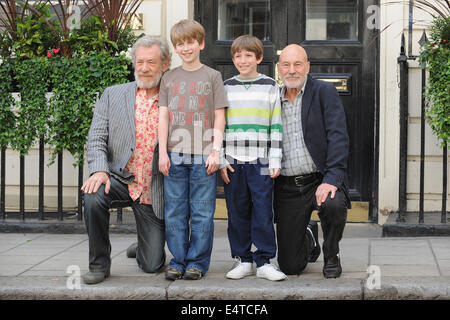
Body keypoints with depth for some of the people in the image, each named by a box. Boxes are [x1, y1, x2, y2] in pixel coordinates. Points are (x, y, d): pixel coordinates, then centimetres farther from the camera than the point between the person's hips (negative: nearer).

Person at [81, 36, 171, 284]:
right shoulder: (113, 95, 2)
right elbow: (96, 139, -3)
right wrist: (99, 170, -21)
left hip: (153, 191, 0)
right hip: (120, 177, 1)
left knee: (152, 265, -1)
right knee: (94, 196, -34)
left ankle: (143, 248, 39)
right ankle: (99, 264, -11)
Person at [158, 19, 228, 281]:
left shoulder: (212, 76, 5)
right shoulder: (169, 78, 11)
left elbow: (219, 117, 2)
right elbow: (163, 117, 9)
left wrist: (216, 151, -7)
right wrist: (163, 152, 0)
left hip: (203, 156, -2)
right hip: (175, 155, 2)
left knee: (202, 212, -1)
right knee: (175, 211, 4)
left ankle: (198, 262, 8)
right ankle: (178, 260, 13)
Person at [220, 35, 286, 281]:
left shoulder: (270, 87, 5)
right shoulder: (226, 88, 10)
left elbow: (276, 126, 3)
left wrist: (275, 161, -3)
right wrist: (221, 159, 1)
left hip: (261, 161, -2)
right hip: (233, 161, 2)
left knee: (263, 212, -2)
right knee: (237, 213, 5)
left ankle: (264, 261, 7)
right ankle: (243, 259, 15)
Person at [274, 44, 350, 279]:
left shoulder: (324, 92, -1)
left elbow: (338, 137, -11)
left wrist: (332, 179, -23)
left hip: (321, 179, -2)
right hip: (287, 187, 3)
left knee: (334, 205, -37)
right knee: (289, 266, -1)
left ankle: (331, 256, -4)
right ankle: (309, 238, 38)